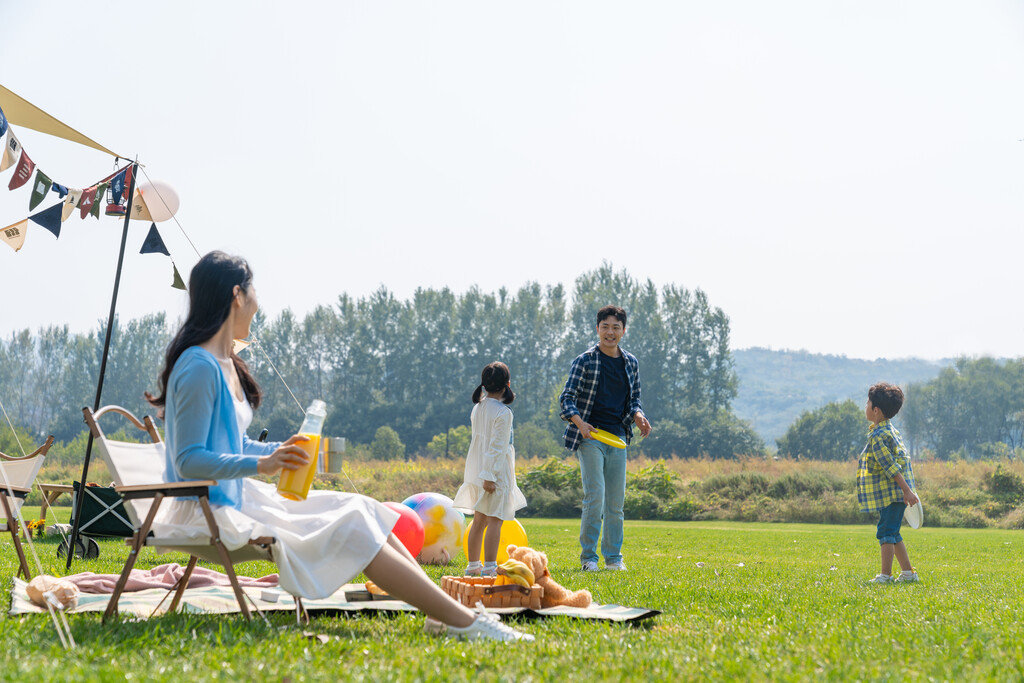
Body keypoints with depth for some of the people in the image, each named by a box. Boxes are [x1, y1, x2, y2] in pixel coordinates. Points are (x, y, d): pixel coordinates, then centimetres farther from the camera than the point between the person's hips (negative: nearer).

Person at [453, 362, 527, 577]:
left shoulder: (478, 408, 8)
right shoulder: (503, 412, -15)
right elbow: (496, 447, -18)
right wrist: (490, 476, -20)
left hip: (477, 470, 8)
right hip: (495, 473, -8)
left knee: (479, 520, 14)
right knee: (495, 519, -4)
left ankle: (473, 566, 19)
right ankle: (489, 567, -6)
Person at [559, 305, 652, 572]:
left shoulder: (631, 362, 12)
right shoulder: (585, 360, -3)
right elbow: (567, 397, -5)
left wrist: (638, 416, -3)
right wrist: (579, 422, -22)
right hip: (590, 436, -5)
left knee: (616, 501, 8)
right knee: (595, 497, -11)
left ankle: (614, 557, 17)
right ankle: (588, 557, -2)